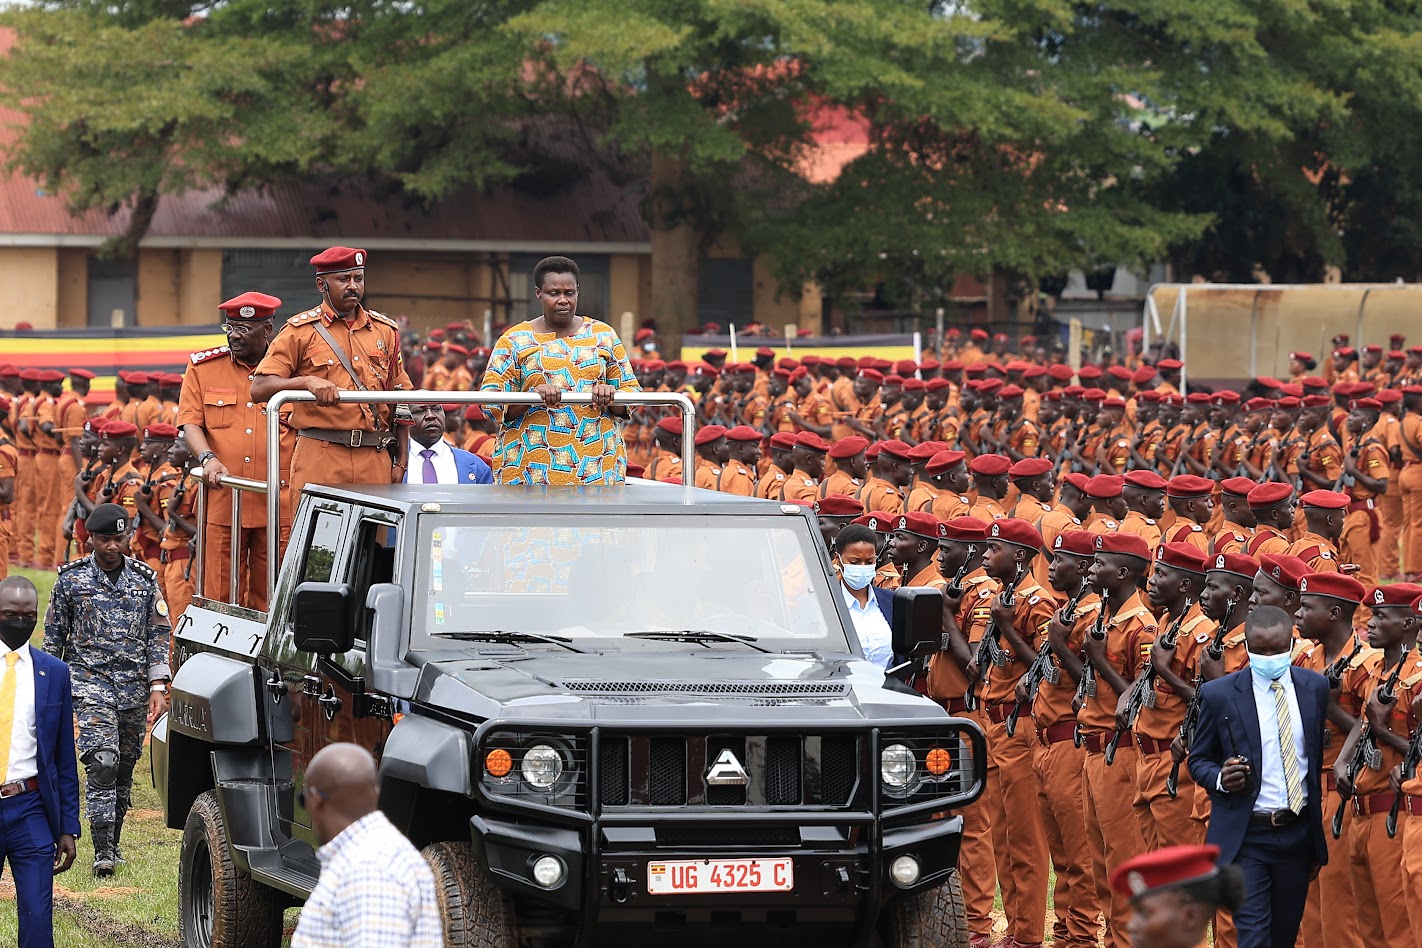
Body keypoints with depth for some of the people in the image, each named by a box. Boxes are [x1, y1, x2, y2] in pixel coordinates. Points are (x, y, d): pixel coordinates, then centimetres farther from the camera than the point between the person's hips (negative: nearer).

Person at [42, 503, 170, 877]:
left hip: (134, 687, 3)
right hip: (90, 681, -3)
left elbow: (158, 635, 8)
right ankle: (103, 849, -19)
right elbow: (54, 636, 9)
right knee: (102, 762, -17)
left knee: (124, 767, 8)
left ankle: (113, 841, 21)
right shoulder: (71, 579, 2)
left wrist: (158, 686, 0)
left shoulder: (145, 580, 6)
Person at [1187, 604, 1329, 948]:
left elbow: (1319, 757, 13)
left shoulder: (1315, 687, 3)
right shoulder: (1218, 694, -5)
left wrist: (1319, 837, 14)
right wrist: (1220, 778, -19)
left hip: (1298, 835, 3)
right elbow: (1198, 761, 5)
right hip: (1246, 838, -3)